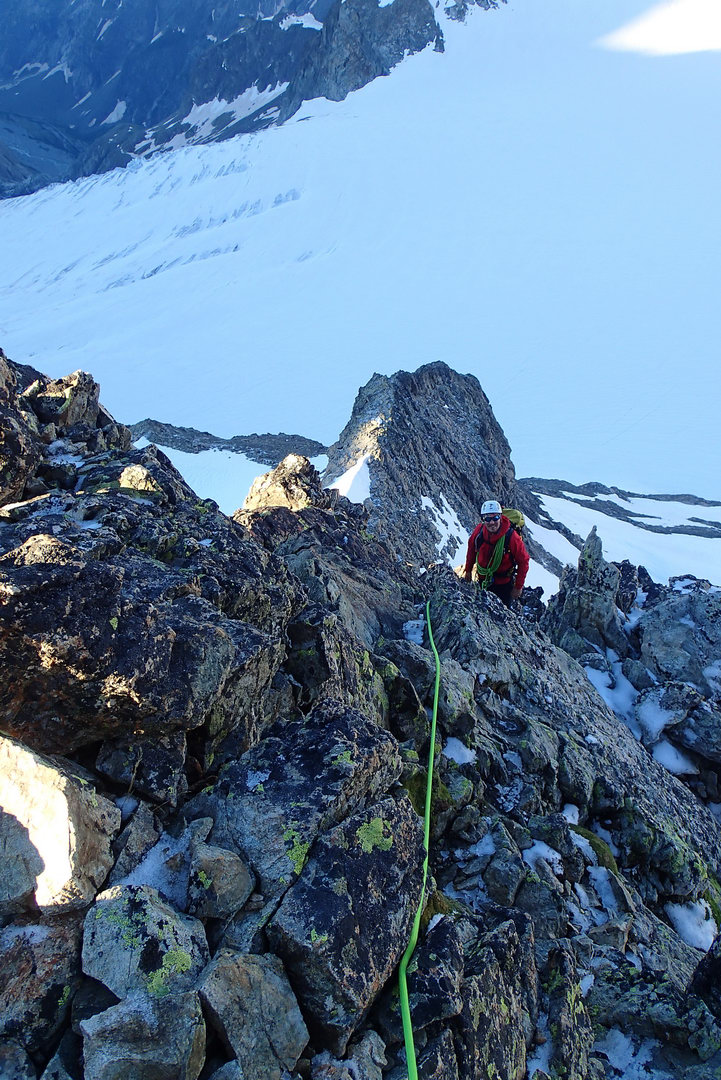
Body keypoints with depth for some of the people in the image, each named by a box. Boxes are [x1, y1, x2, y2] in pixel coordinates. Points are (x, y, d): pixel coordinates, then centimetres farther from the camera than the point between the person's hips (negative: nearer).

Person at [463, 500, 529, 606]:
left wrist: (518, 587, -13)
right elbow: (471, 549, 3)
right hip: (483, 580, 4)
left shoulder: (511, 537, -28)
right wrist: (468, 570, 11)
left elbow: (523, 561, -17)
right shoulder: (479, 530, -18)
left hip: (503, 584, -4)